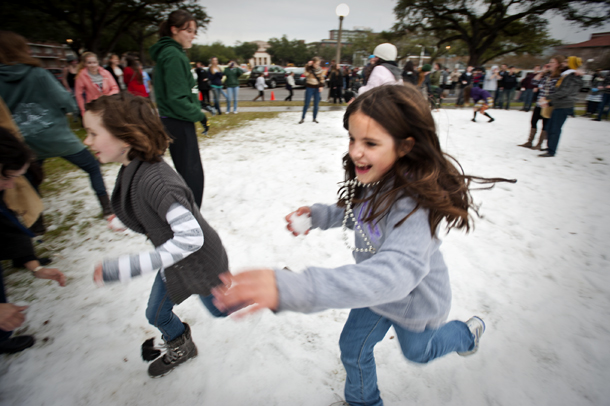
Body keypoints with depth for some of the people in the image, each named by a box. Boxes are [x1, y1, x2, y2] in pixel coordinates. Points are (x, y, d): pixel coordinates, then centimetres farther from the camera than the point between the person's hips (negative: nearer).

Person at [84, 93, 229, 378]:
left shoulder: (153, 179, -37)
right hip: (174, 261, 8)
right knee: (157, 315, 25)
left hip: (200, 264, -8)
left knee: (221, 308, 21)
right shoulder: (131, 169, -7)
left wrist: (124, 268, -38)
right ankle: (181, 349, 56)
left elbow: (190, 237, -40)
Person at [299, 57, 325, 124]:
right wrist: (308, 65, -32)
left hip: (317, 88, 3)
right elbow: (306, 74, -27)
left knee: (316, 104, 5)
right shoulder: (309, 68, -7)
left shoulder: (320, 69, 3)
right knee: (306, 104, -3)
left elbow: (322, 78, 9)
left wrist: (321, 86, -3)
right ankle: (302, 118, 6)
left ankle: (314, 118, 16)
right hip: (309, 87, -3)